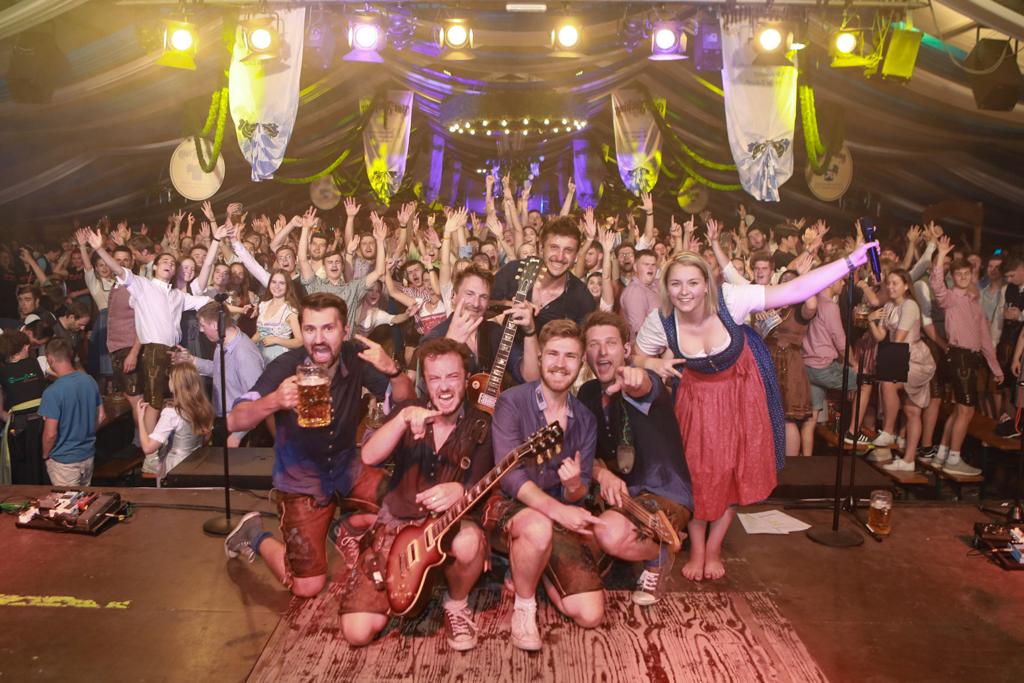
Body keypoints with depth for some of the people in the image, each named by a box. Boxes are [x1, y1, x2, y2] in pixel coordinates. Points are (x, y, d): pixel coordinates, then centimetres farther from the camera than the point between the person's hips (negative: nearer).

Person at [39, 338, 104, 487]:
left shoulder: (52, 392, -23)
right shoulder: (90, 381, -5)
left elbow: (50, 434, -20)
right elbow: (100, 417, 6)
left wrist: (45, 455, -2)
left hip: (64, 461, -6)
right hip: (88, 455, 6)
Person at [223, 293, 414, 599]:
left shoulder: (356, 357, -14)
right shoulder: (286, 366, -22)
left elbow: (406, 401, -14)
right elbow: (235, 422, -26)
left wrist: (392, 369, -34)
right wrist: (273, 401, -46)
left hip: (347, 470, 4)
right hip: (300, 481, -4)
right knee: (307, 586, -4)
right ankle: (256, 536, 22)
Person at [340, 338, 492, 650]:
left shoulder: (480, 425, -3)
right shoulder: (409, 412, 0)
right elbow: (369, 457, -15)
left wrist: (460, 490, -36)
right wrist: (404, 417, -30)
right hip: (397, 524, 1)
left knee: (469, 543, -38)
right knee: (357, 631, -12)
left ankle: (456, 604, -4)